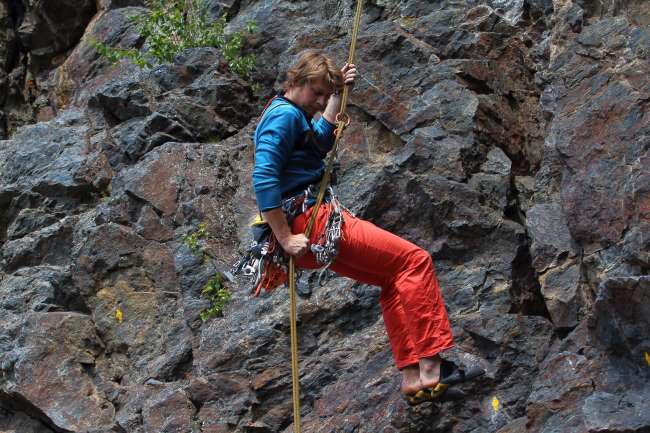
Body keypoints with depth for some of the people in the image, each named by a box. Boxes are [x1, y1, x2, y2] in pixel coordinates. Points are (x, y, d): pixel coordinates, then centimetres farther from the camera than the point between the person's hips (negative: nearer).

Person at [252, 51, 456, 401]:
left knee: (393, 279, 17)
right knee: (414, 260, -10)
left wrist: (337, 95, 35)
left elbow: (321, 140, 43)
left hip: (317, 224, 11)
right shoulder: (285, 114, -11)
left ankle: (410, 373, 13)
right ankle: (428, 362, -13)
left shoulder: (288, 113, 21)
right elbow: (263, 178, -23)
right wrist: (285, 238, -23)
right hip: (313, 221, -11)